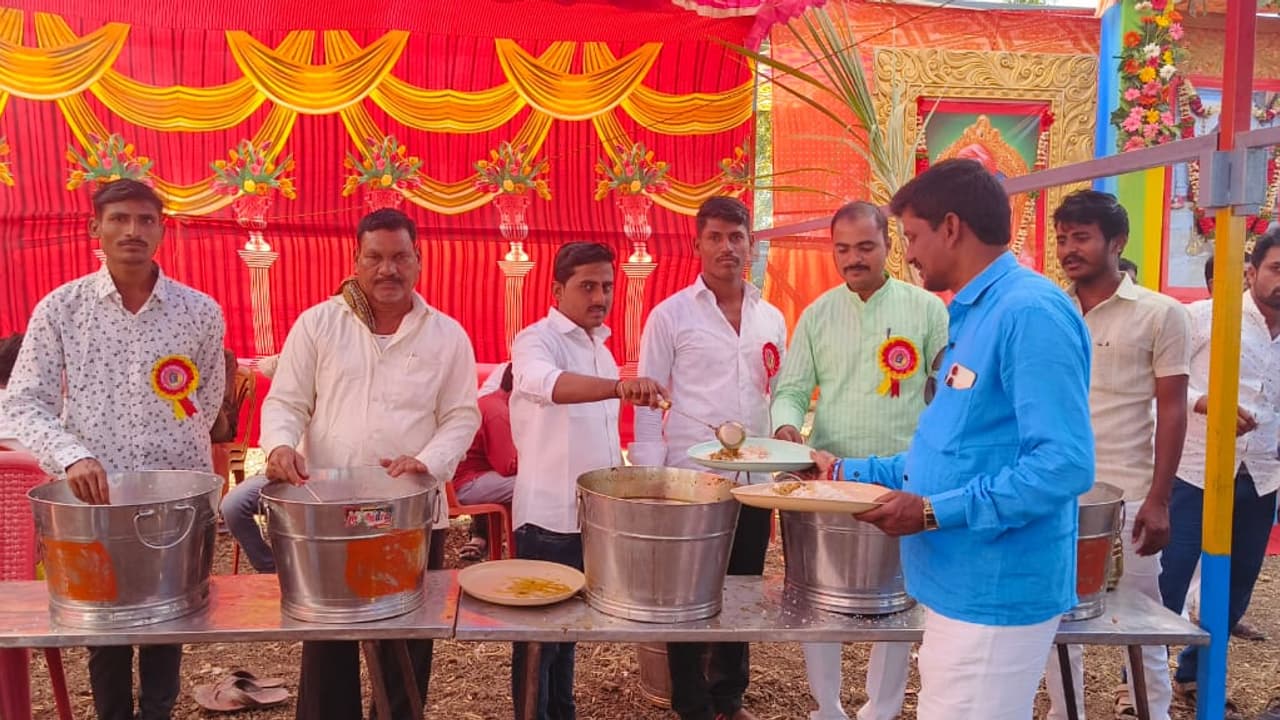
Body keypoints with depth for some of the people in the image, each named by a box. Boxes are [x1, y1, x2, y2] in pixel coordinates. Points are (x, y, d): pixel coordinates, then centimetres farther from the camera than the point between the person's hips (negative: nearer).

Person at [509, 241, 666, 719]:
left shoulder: (598, 346, 12)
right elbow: (548, 383, -39)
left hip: (592, 510, 8)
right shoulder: (537, 340, -14)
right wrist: (619, 385, -55)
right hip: (550, 514, -8)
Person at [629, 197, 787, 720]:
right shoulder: (670, 315, -3)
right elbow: (648, 401, -4)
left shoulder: (771, 319, 9)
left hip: (754, 479, 4)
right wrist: (650, 478, -9)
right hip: (690, 478, -4)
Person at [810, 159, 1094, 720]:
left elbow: (1064, 463, -24)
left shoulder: (1031, 311, -17)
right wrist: (846, 473, 19)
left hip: (994, 592, -9)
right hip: (959, 585, 9)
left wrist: (935, 513, -23)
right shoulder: (971, 315, 14)